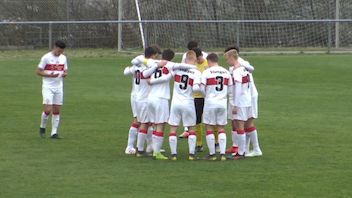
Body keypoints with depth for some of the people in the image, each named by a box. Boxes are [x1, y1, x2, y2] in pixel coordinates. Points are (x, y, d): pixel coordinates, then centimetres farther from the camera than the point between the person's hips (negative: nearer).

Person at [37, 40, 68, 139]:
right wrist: (50, 75, -21)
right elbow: (38, 71, -6)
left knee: (56, 111, 3)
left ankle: (54, 132, 7)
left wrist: (64, 74, -8)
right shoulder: (46, 57, -8)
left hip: (59, 87, 5)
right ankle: (42, 128, 12)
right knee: (47, 109, -12)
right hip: (48, 87, -5)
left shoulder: (63, 58, 8)